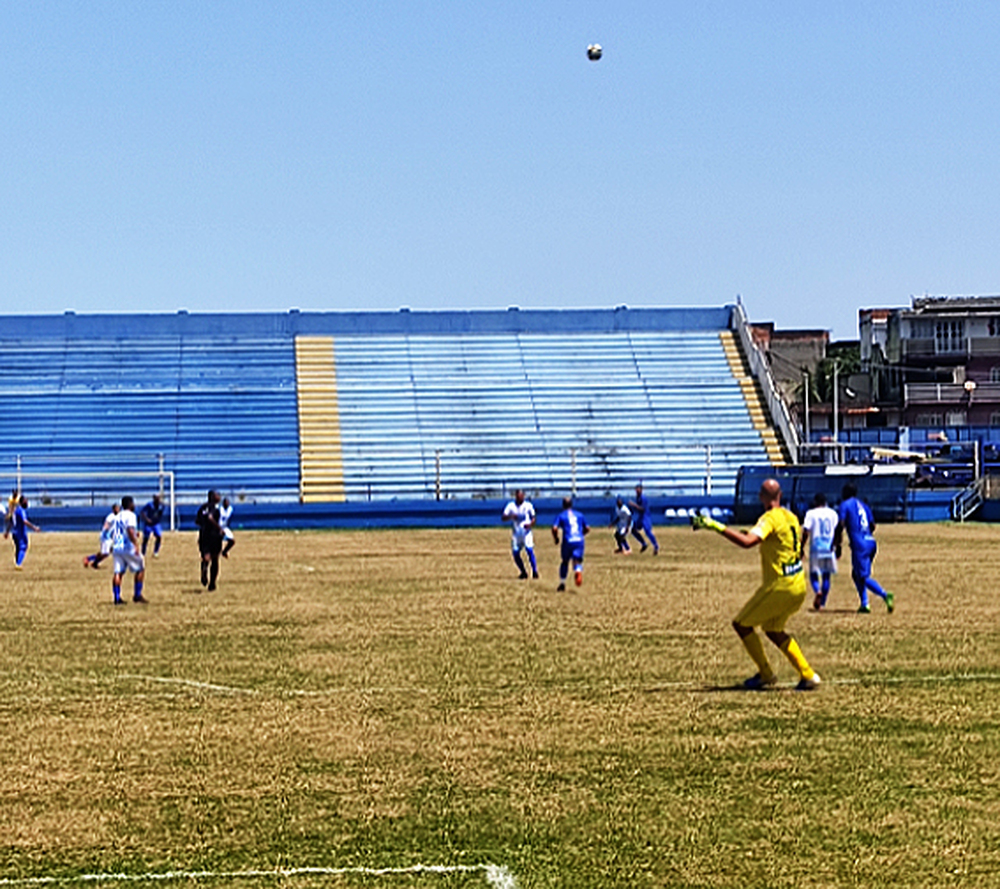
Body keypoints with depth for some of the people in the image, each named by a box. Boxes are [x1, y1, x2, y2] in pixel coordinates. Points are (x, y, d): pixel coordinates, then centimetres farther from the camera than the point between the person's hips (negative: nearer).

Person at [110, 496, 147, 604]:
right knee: (140, 568, 8)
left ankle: (117, 598, -1)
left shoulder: (116, 517, 16)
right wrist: (136, 544, -29)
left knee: (118, 572, 5)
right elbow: (130, 530, -24)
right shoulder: (130, 515, -8)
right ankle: (137, 595, 6)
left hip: (116, 547, 7)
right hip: (128, 547, -7)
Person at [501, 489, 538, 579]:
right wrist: (511, 516, -24)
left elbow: (533, 518, 5)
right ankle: (523, 572, 15)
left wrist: (530, 524, -17)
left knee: (530, 550, -19)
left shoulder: (528, 505, 2)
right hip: (516, 533, 2)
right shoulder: (511, 505, 3)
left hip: (526, 532, -2)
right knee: (515, 553, -2)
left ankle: (535, 571, -13)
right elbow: (503, 518, -4)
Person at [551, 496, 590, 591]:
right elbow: (587, 528, 18)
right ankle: (578, 570, -40)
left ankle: (562, 583, 25)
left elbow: (554, 528, -7)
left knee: (565, 562, 20)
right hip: (579, 541, 1)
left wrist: (556, 538, 10)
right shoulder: (579, 515, 16)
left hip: (568, 542, -1)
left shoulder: (561, 516, 6)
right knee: (577, 561, -3)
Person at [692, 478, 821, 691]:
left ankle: (766, 674, 8)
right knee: (773, 630, 24)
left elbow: (746, 542, -32)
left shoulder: (770, 519, -16)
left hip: (780, 586, -9)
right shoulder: (790, 516, 10)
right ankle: (808, 676, 20)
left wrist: (717, 526, -31)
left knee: (741, 624, 4)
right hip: (798, 585, 9)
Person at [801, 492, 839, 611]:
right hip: (829, 549, 3)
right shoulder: (833, 514, 7)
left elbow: (805, 533, -8)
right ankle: (822, 604, 12)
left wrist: (801, 549, -2)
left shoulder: (811, 514, -2)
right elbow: (838, 532, 5)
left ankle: (817, 591, -25)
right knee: (826, 576, 12)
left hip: (816, 549, -3)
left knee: (813, 574, 6)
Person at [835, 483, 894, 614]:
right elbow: (872, 525, 20)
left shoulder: (845, 505, 0)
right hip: (871, 543, 8)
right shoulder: (863, 505, 21)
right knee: (856, 574, 19)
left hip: (859, 545, -8)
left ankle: (885, 595, -27)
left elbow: (841, 526, -10)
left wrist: (837, 545, -7)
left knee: (864, 577, -9)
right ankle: (864, 604, 12)